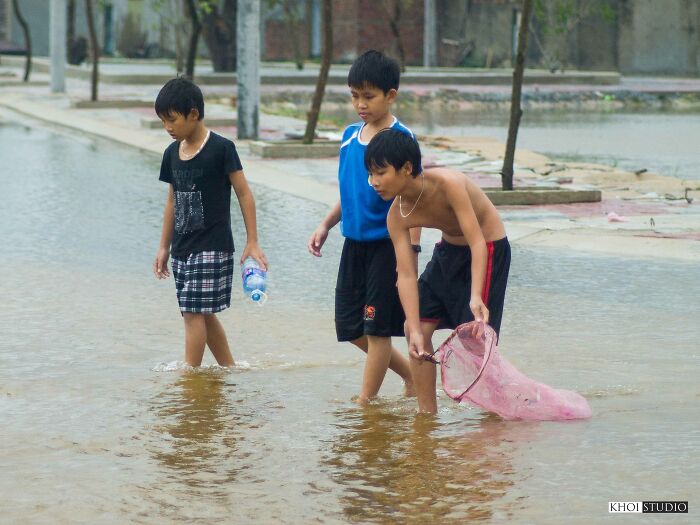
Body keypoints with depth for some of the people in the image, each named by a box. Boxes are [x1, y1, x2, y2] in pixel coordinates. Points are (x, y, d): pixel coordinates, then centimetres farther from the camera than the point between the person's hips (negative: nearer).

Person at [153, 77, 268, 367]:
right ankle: (229, 368, 22)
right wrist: (164, 247, 18)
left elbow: (244, 194, -7)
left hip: (213, 247, -7)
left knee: (194, 312, -11)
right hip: (183, 249, 7)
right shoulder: (172, 153, 8)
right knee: (204, 315, 11)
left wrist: (252, 242, -9)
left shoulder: (221, 148, -11)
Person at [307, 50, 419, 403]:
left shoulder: (400, 140, -13)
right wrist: (326, 225, 9)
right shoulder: (350, 135, 8)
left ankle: (365, 402, 7)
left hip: (386, 246, -8)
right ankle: (411, 375, 28)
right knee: (350, 327, 12)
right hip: (354, 243, 8)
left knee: (376, 328, -1)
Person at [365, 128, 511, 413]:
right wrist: (415, 331, -28)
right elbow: (406, 274, -18)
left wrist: (476, 297, -46)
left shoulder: (448, 183, -34)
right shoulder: (397, 216, -15)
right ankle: (427, 412, 12)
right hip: (449, 249, 7)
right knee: (417, 328, 2)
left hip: (488, 249, -7)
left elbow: (477, 242, -35)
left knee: (475, 337, -14)